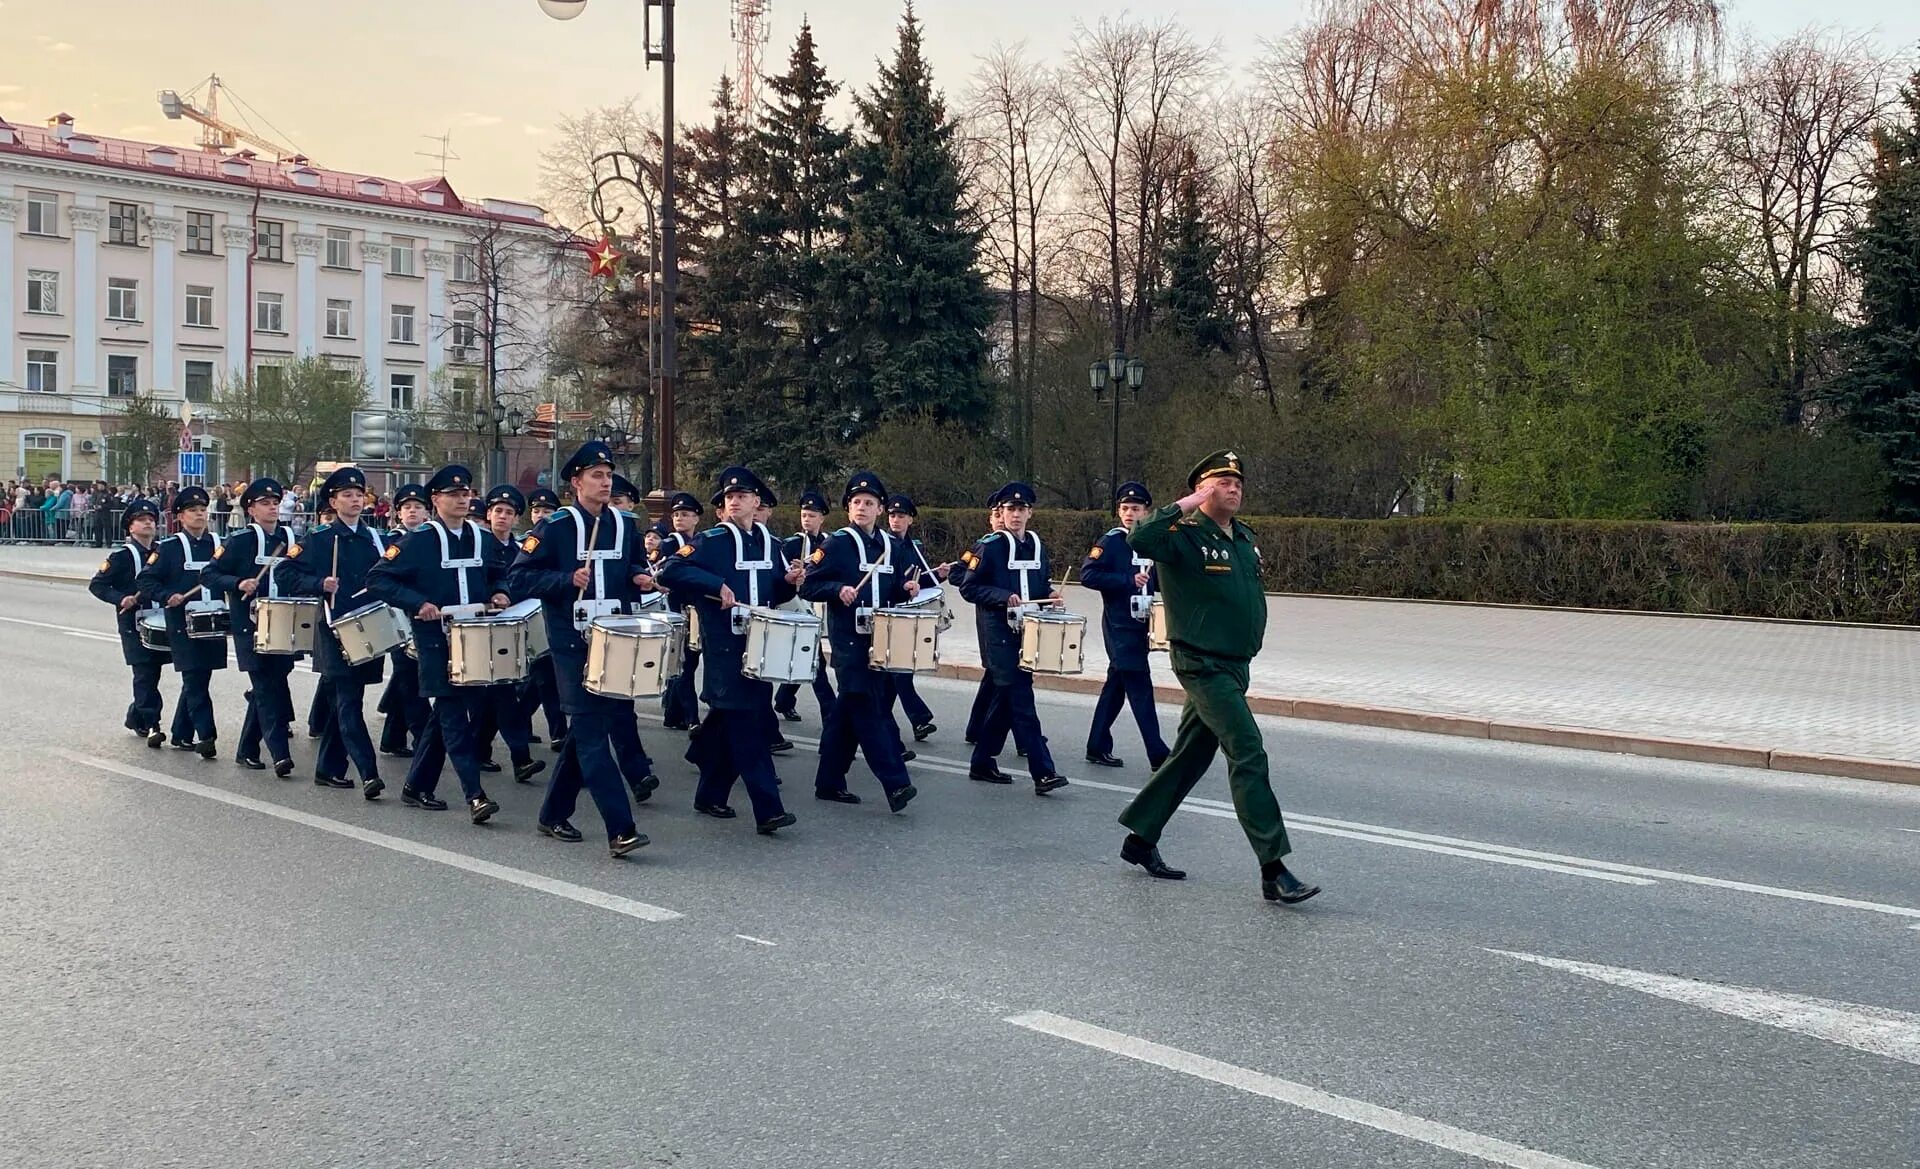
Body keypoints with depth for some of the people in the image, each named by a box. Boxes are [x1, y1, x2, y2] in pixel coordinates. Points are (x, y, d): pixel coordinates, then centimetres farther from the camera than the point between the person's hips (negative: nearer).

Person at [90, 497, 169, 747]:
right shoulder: (121, 556, -5)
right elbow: (96, 585, -6)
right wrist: (121, 599, -19)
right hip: (133, 623, -5)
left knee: (152, 672, 11)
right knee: (145, 674, -11)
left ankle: (136, 717, 30)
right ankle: (151, 725, -10)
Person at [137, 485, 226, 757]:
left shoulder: (218, 544, 10)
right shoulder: (168, 547, -1)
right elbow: (146, 579, -2)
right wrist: (167, 597, -18)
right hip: (183, 625, -4)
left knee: (197, 681, 11)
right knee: (195, 681, -9)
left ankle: (182, 734, 24)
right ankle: (206, 736, -12)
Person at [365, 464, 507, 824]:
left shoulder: (481, 537, 9)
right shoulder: (419, 540, -7)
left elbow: (495, 574, 26)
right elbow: (378, 578, -8)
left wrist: (497, 594, 4)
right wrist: (418, 603, -19)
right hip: (437, 639, -6)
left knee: (446, 715, 12)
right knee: (454, 715, -9)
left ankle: (417, 787, 25)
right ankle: (475, 796, -12)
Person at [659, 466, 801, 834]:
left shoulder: (770, 543, 14)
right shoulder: (711, 540, -4)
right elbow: (671, 571, -14)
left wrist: (790, 582, -1)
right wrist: (718, 585, -22)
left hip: (759, 643, 6)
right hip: (725, 645, -6)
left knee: (728, 720, 13)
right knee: (748, 723, -11)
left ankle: (710, 796, 26)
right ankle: (768, 810, -13)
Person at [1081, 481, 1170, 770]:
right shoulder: (1111, 541, -8)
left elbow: (1157, 582, 22)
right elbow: (1087, 575, -18)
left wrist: (1155, 579, -2)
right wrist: (1129, 580, -22)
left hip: (1140, 625, 7)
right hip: (1120, 626, -7)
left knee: (1116, 684, 13)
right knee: (1140, 689, -8)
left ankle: (1098, 748, 21)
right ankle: (1159, 756, -7)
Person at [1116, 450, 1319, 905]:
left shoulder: (1245, 538, 13)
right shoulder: (1185, 537, -13)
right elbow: (1140, 539, -33)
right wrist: (1184, 505, -25)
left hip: (1234, 665, 9)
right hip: (1202, 665, -9)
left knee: (1191, 756, 15)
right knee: (1249, 755, -14)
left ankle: (1140, 840, 28)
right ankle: (1274, 871, -12)